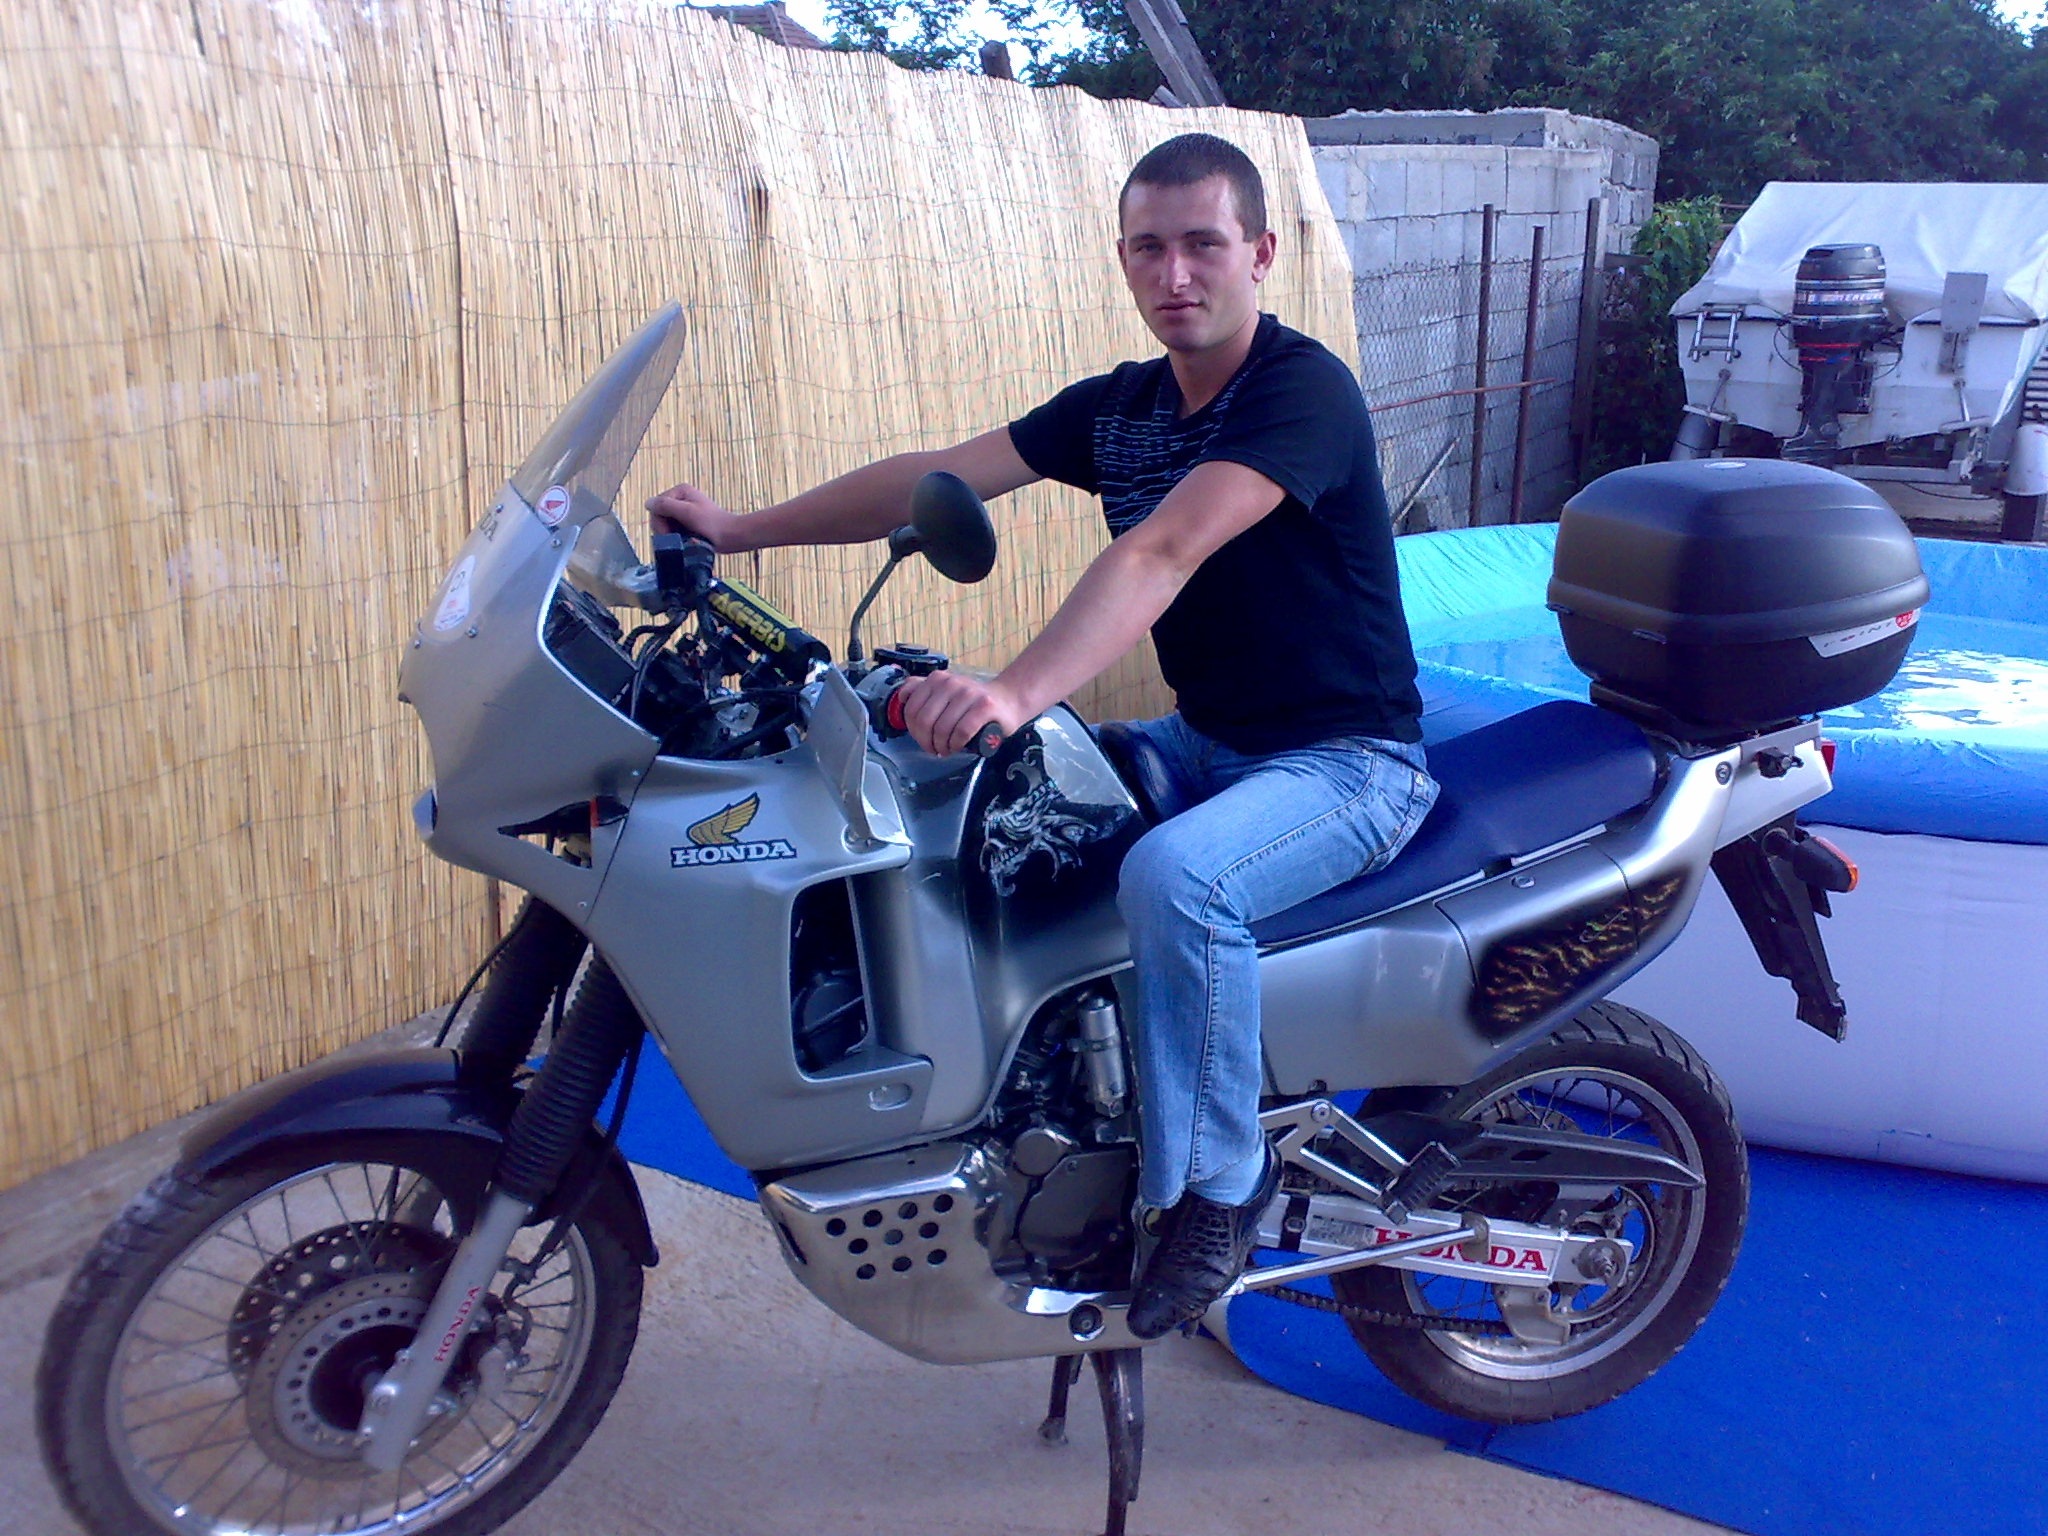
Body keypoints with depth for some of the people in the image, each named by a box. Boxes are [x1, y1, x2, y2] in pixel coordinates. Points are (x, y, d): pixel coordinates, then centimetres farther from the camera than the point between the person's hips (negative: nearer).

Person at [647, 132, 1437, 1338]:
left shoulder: (1304, 389, -18)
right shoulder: (1120, 405, 6)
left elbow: (1162, 551, -35)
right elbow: (945, 477, 3)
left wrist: (1017, 693, -47)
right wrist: (743, 528, -4)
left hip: (1348, 759, -8)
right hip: (1210, 744, 8)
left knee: (1173, 877, -36)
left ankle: (1216, 1184, -14)